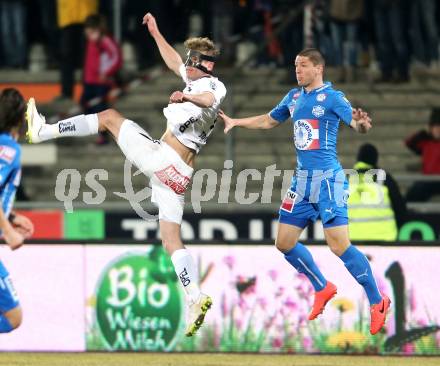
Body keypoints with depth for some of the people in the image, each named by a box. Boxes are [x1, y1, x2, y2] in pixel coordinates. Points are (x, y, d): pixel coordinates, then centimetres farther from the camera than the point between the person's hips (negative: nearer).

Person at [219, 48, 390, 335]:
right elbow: (269, 120, 30)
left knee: (340, 245, -16)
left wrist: (362, 124, -44)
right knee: (284, 243, 9)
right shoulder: (294, 97, 14)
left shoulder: (332, 97, -8)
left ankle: (378, 303, -5)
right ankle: (323, 288, 28)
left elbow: (357, 123, -21)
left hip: (328, 180, -8)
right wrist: (235, 122, 27)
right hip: (302, 181, 8)